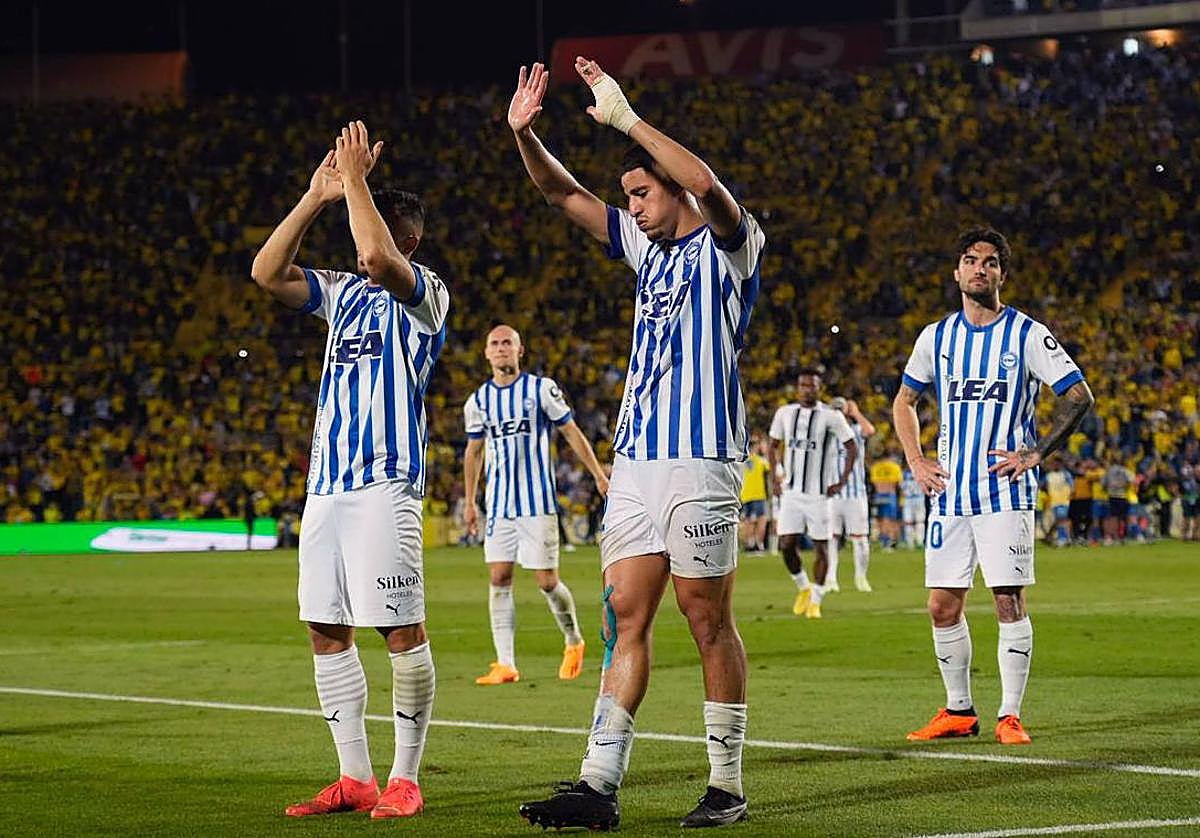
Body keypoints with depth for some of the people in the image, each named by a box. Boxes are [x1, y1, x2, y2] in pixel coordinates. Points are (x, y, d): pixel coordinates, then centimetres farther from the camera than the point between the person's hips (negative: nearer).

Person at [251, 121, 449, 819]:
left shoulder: (426, 292, -2)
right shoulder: (344, 292, 19)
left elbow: (377, 257, -22)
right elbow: (268, 273, 9)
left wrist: (356, 178, -12)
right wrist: (317, 196, 4)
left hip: (386, 482, -8)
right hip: (327, 480, 8)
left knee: (403, 631, -7)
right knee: (327, 630, 6)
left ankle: (405, 780, 0)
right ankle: (356, 779, 11)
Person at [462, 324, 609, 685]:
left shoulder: (542, 388, -2)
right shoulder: (478, 400, 9)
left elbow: (572, 432, 4)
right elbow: (473, 451, 20)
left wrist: (599, 476, 0)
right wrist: (470, 502, 20)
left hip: (538, 502, -4)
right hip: (499, 503, 4)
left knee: (547, 582, -4)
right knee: (499, 579, -5)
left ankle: (574, 642, 22)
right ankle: (505, 665, -4)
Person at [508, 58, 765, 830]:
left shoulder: (728, 245, -3)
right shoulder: (648, 247, 18)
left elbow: (707, 185, -25)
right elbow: (565, 194, 19)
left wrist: (625, 117, -23)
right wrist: (523, 133, 2)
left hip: (700, 461, -7)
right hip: (637, 458, 7)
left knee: (710, 621, -2)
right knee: (626, 615, 3)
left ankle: (728, 787, 6)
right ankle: (600, 786, 1)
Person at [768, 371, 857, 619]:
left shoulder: (831, 416, -7)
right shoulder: (785, 413, 5)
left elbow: (852, 448, -1)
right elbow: (774, 446, 18)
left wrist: (842, 481, -6)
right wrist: (776, 477, 9)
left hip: (820, 493, -3)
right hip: (791, 492, 3)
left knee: (820, 546, 1)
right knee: (787, 545, -3)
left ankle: (815, 601, 11)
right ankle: (803, 587, 21)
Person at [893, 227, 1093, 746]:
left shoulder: (1027, 334, -2)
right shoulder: (937, 337, 10)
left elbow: (1078, 396, -3)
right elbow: (904, 401, 23)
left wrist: (1036, 453, -10)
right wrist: (916, 460, 9)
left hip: (1005, 490, -4)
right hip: (950, 492, 4)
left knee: (1009, 602, -7)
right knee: (943, 606, 3)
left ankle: (1011, 714, 0)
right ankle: (958, 711, 16)